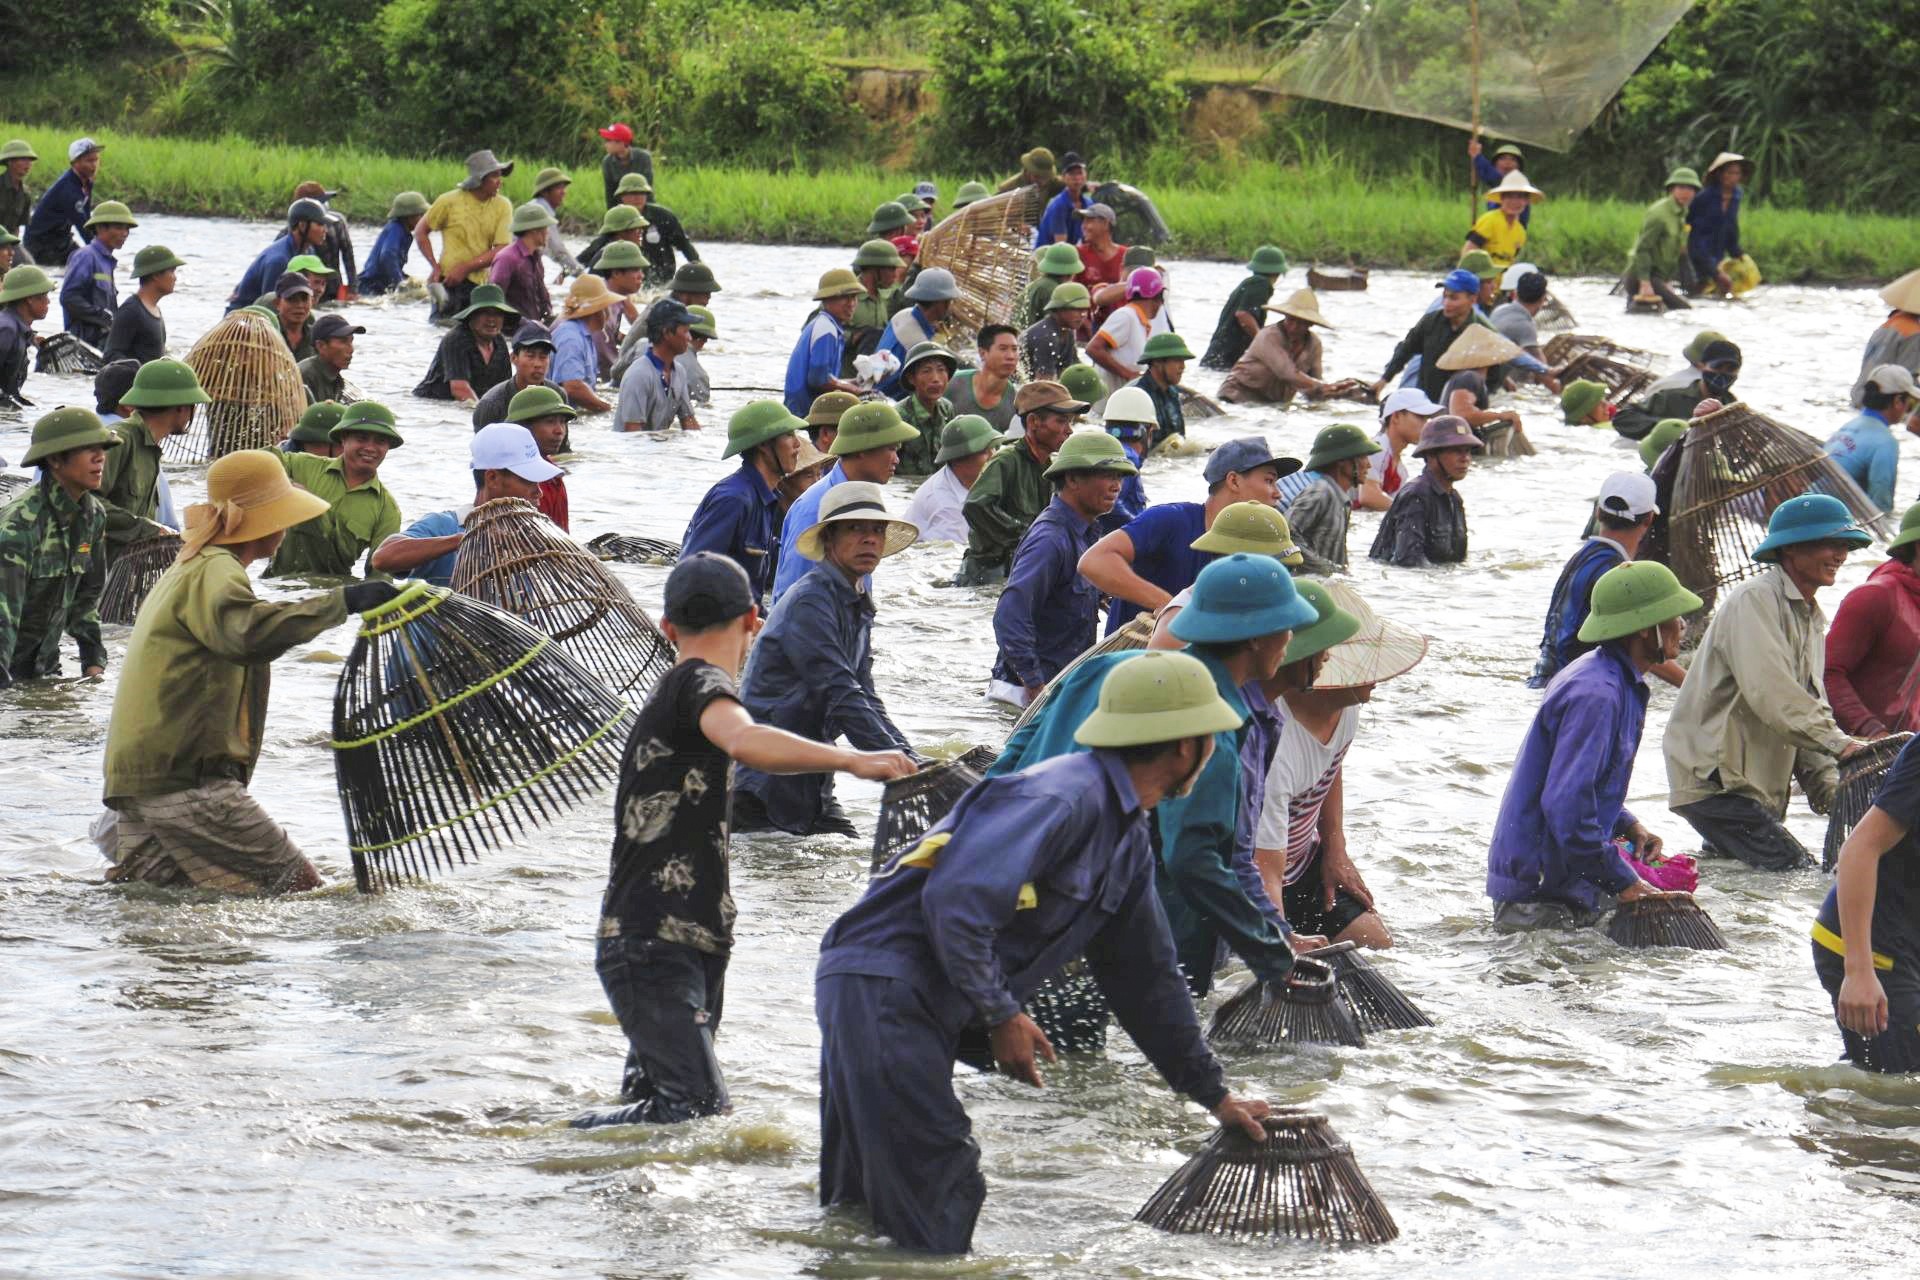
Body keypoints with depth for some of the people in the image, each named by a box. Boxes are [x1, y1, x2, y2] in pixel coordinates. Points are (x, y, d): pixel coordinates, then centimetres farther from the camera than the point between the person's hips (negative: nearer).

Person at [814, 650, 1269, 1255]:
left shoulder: (1130, 838, 16)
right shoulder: (1063, 798, -18)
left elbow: (1146, 979, 26)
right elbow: (956, 900, -26)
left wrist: (1214, 1095, 29)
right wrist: (1003, 1016, -16)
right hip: (880, 986, -11)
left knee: (853, 1211, 14)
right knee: (934, 1231, -13)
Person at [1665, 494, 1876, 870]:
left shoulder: (1813, 620, 19)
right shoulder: (1753, 600, -12)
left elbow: (1811, 707, 15)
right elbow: (1770, 692, -25)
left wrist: (1826, 782, -1)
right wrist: (1837, 743, -28)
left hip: (1760, 787, 10)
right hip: (1713, 778, -10)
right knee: (1795, 875, -17)